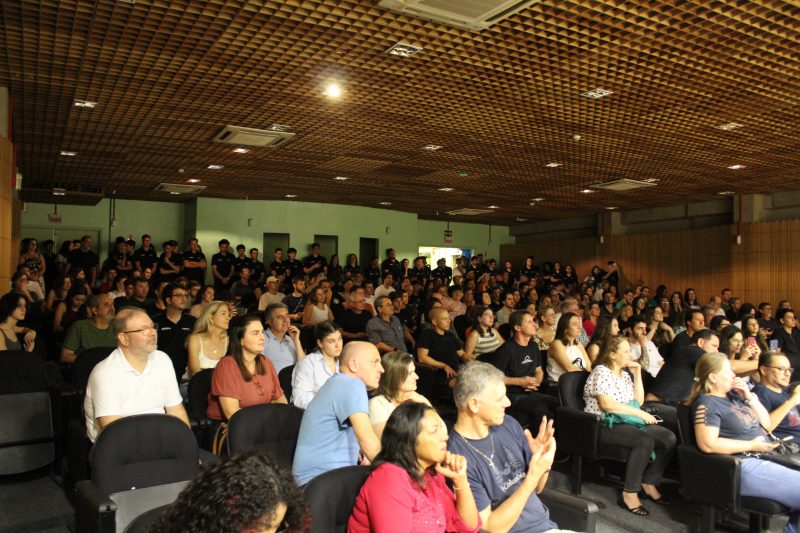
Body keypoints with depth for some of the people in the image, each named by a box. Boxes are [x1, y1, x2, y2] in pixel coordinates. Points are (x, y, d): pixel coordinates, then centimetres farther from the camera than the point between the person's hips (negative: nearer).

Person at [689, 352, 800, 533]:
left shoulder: (733, 394, 15)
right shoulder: (707, 403, -11)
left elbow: (766, 423, 21)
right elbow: (707, 444, -23)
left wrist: (750, 397, 5)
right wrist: (752, 445, -16)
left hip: (764, 457, 9)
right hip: (743, 467, -9)